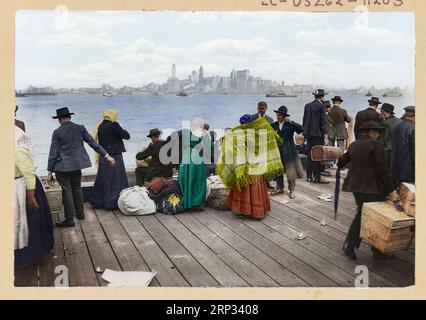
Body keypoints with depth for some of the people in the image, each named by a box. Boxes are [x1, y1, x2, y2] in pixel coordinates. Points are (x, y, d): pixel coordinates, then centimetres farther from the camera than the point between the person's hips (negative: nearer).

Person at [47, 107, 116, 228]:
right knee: (77, 188, 20)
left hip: (62, 167, -4)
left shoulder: (57, 132, -10)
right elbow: (93, 143, -2)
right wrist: (107, 156, 2)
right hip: (77, 164, 4)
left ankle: (69, 219, 6)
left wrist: (50, 171, -4)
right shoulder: (80, 128, 0)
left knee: (67, 191, 1)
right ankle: (80, 213, 30)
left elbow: (53, 153, -9)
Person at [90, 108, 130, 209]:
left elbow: (99, 142, 13)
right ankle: (113, 203, 5)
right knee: (116, 180, 2)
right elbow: (127, 136, -11)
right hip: (114, 157, -7)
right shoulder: (113, 125, -14)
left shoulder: (100, 127, 8)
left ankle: (98, 202, 22)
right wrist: (123, 131, 9)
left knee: (102, 179, 15)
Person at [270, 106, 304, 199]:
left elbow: (301, 129, -17)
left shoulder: (290, 124, -4)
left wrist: (291, 122, -22)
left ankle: (292, 190, 11)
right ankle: (279, 188, 25)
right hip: (277, 150, 3)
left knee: (291, 171, 1)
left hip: (289, 151, -3)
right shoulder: (274, 125, 5)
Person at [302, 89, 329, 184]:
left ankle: (309, 176, 13)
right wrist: (325, 137, -10)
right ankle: (316, 177, -1)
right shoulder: (321, 106, -9)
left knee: (309, 155, 9)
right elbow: (323, 122, -11)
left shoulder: (307, 106, 10)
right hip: (318, 134, -6)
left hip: (308, 133, 6)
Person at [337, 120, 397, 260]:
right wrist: (390, 190, -9)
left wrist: (340, 165, 46)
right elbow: (382, 170, -14)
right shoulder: (376, 145, -12)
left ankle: (349, 245, 14)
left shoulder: (354, 145, 9)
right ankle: (378, 250, 17)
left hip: (356, 186, 7)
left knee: (361, 215, 17)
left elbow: (342, 161, 22)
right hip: (373, 187, -7)